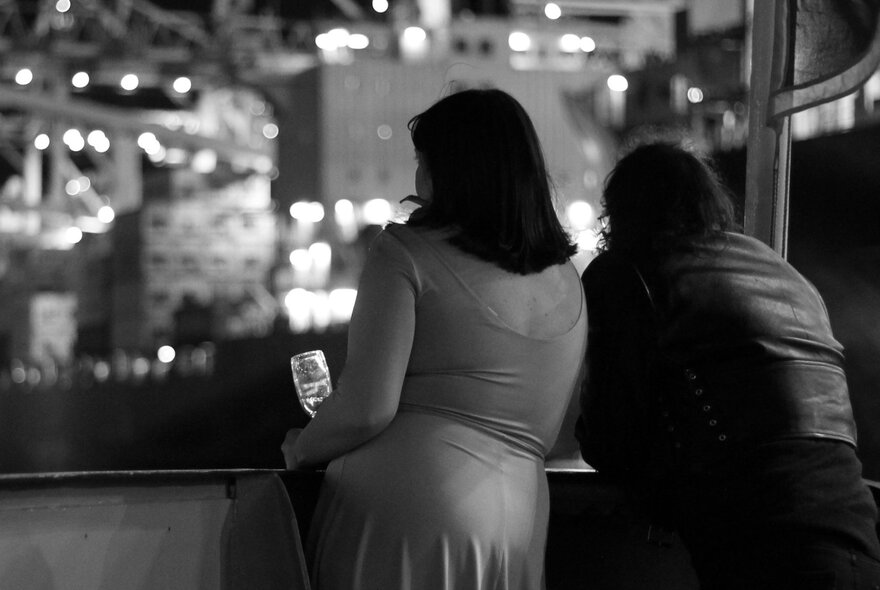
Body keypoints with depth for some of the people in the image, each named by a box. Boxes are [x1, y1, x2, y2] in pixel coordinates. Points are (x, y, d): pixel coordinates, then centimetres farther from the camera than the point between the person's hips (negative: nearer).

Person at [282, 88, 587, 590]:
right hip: (520, 521, 7)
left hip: (405, 515, -6)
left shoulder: (408, 252, -4)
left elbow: (366, 409, -11)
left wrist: (300, 449, 7)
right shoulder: (569, 281, 15)